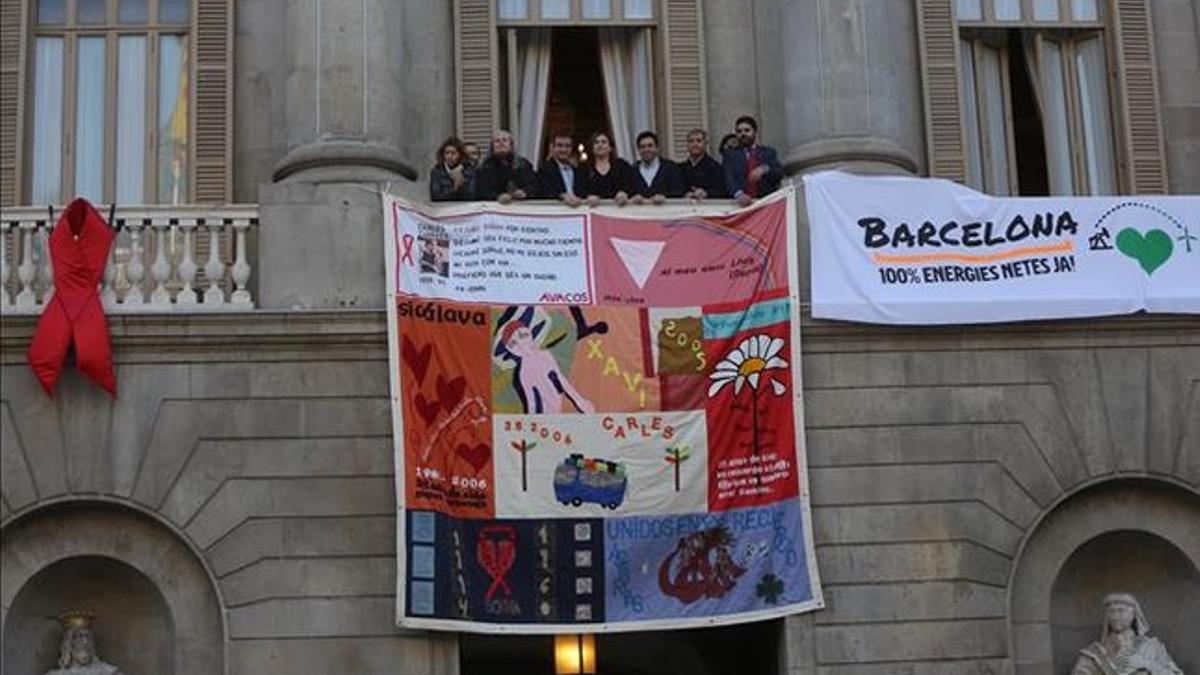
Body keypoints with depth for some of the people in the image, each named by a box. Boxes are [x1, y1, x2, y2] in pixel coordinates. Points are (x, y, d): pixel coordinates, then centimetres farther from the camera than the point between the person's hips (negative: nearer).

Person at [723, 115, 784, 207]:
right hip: (742, 203, -1)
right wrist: (739, 194, -19)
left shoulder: (769, 152, 20)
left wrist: (765, 169, -16)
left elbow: (779, 173, 5)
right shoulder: (730, 154, 16)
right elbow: (729, 178, 0)